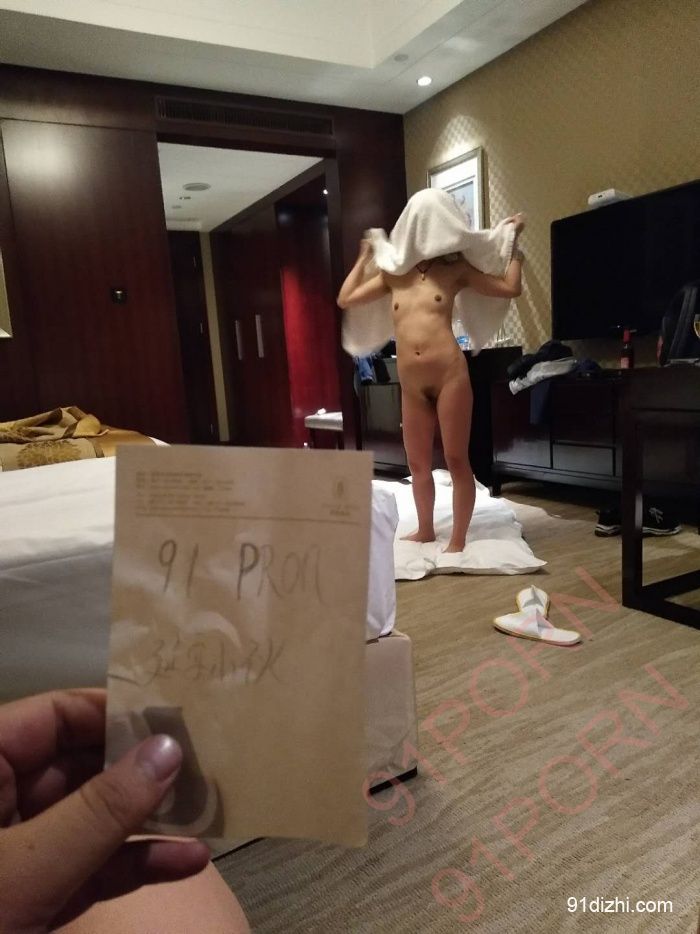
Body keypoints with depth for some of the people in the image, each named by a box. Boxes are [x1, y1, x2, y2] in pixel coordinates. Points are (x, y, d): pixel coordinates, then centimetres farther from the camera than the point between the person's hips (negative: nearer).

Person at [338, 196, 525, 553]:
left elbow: (510, 288, 5)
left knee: (456, 459, -1)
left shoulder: (455, 269, 8)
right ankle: (425, 530, 29)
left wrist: (513, 242, 10)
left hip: (450, 375, -4)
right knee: (417, 463, 12)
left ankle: (458, 539, 8)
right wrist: (364, 258, 25)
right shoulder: (394, 275, 16)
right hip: (411, 386, 4)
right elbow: (345, 299, 18)